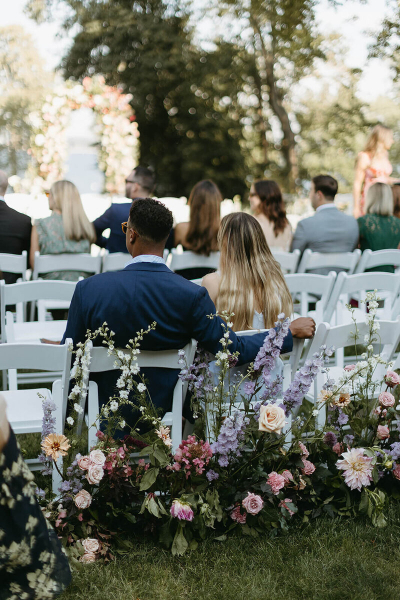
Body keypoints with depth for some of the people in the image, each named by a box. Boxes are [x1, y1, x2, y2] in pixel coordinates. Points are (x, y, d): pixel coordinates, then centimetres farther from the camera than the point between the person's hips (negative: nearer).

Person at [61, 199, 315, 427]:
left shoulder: (90, 289, -17)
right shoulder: (192, 295, -19)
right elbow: (234, 349, -13)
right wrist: (290, 331, 0)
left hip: (106, 413, -1)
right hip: (168, 413, 1)